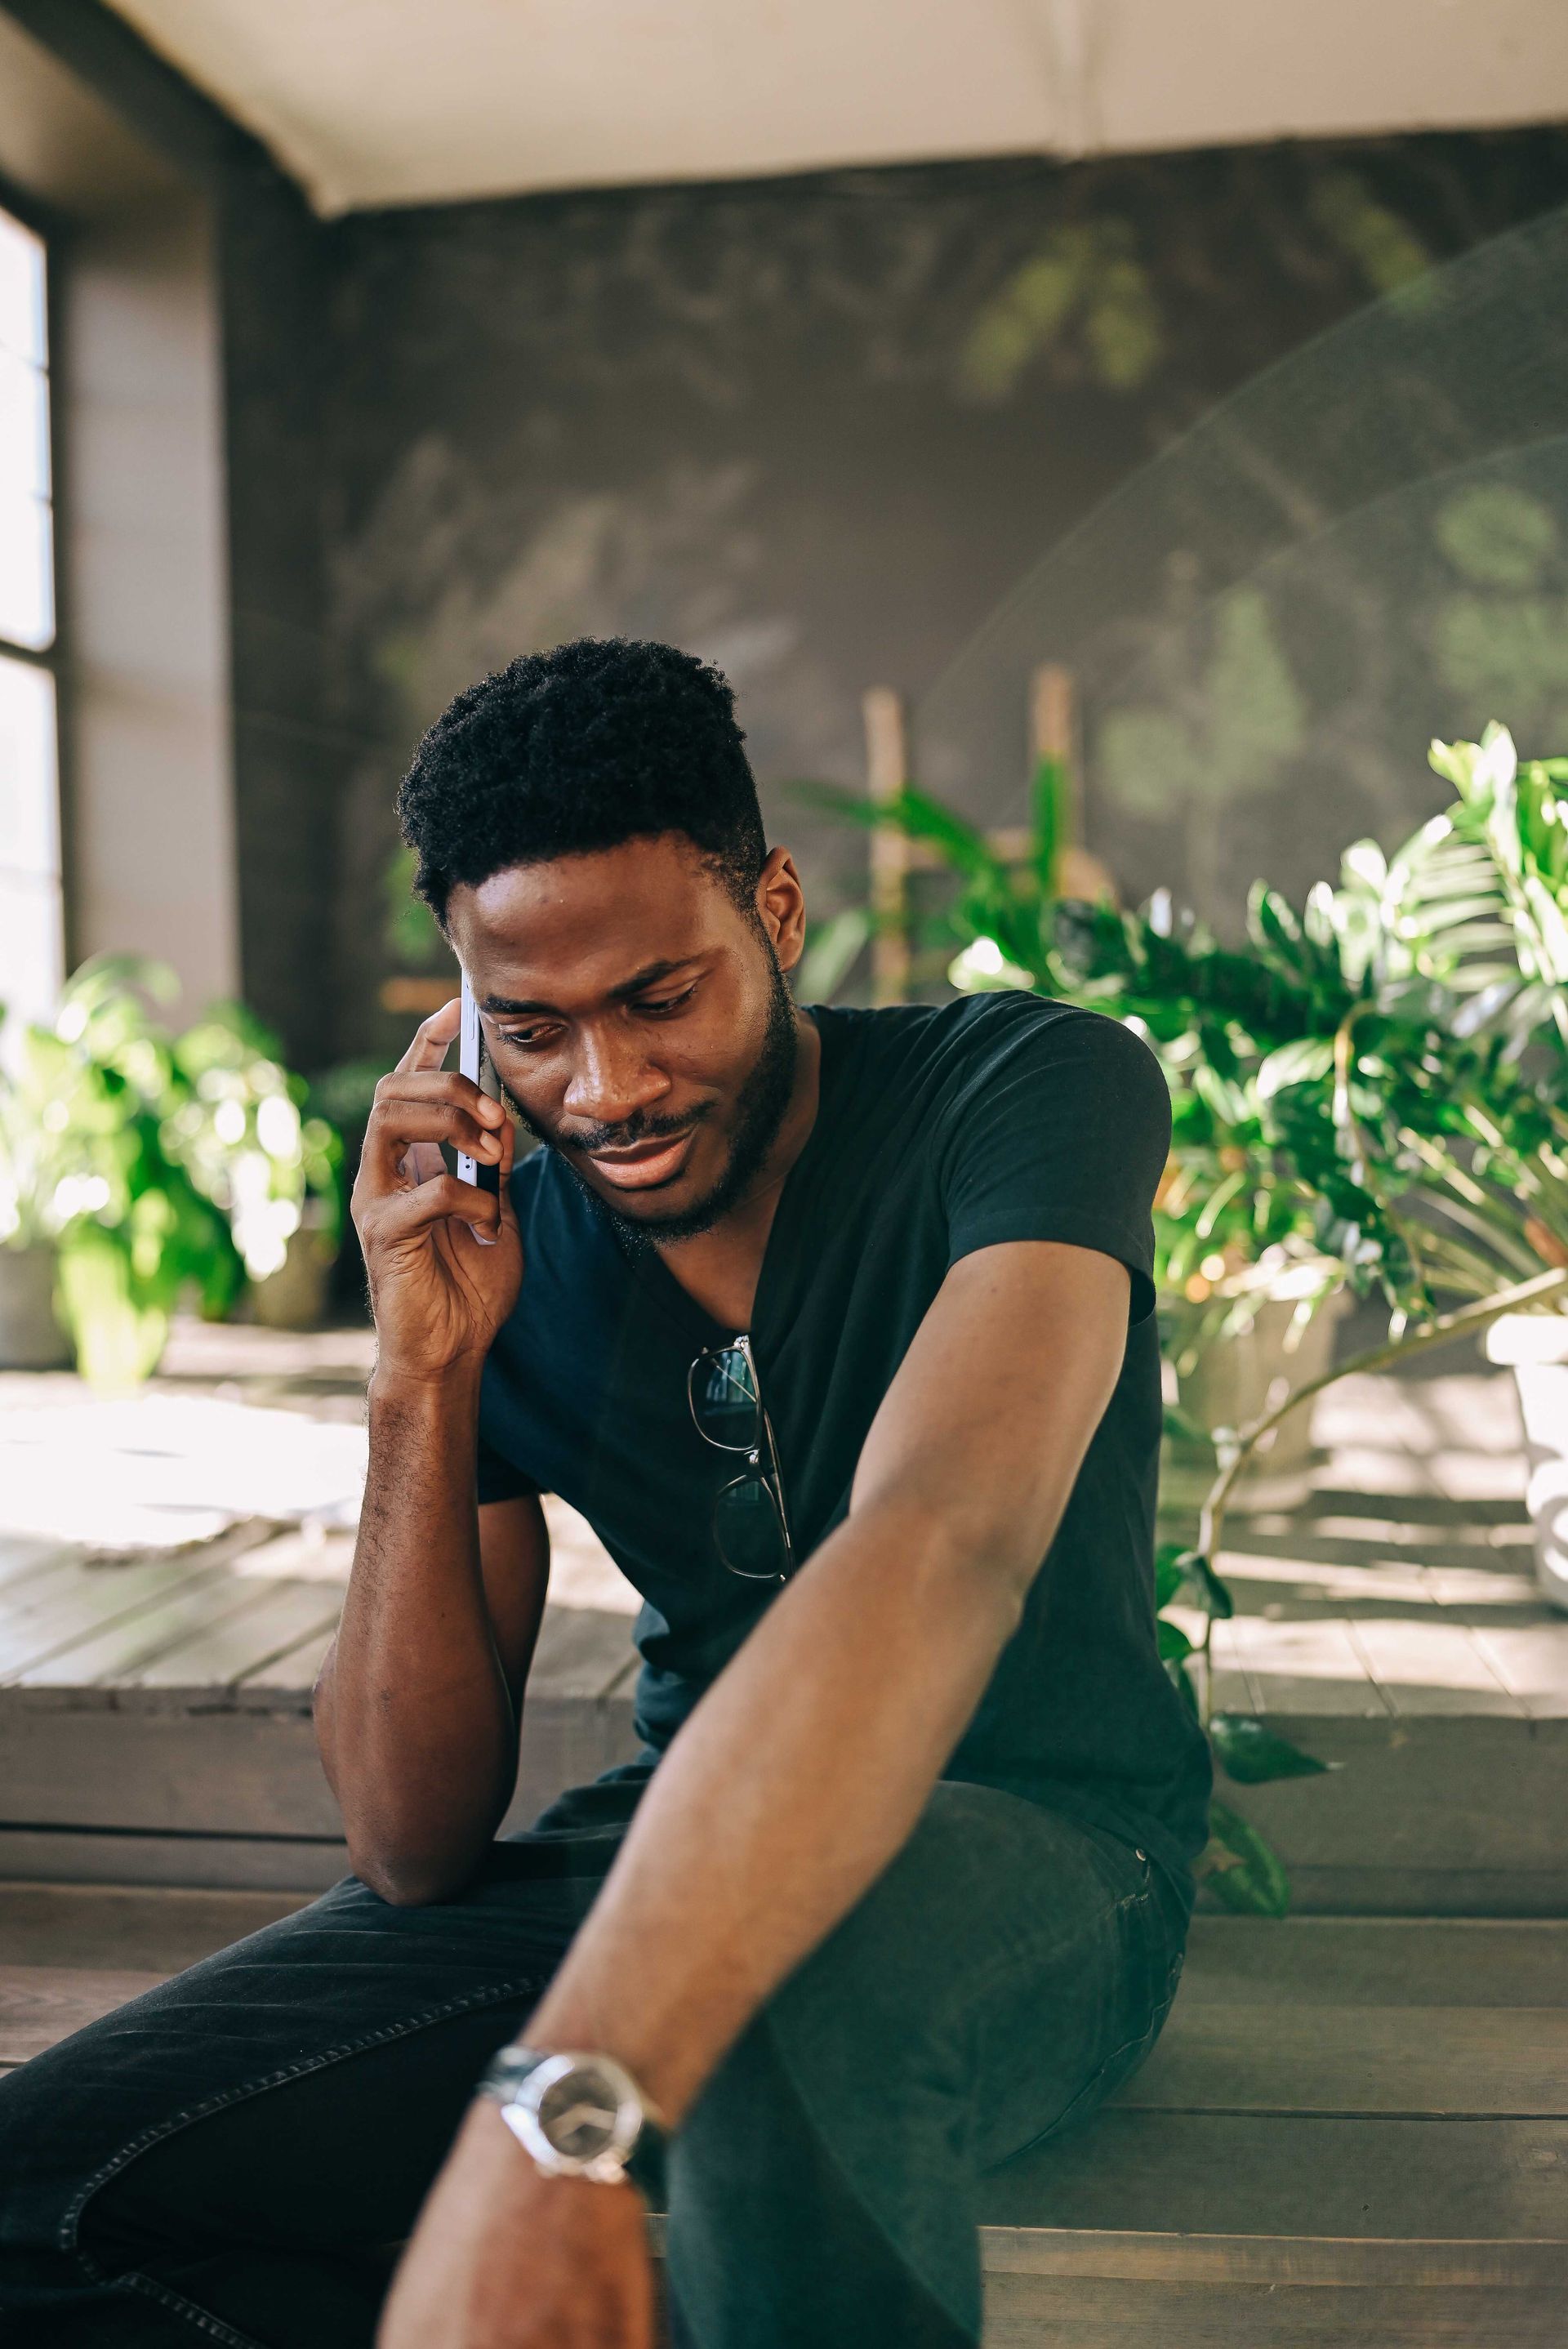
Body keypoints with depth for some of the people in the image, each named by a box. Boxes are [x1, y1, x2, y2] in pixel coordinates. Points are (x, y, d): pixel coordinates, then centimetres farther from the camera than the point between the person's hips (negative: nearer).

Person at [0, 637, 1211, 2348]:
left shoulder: (1029, 1088, -15)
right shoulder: (499, 1248, -3)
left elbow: (938, 1551, -36)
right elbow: (416, 1853, -5)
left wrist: (572, 2107, -49)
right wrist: (423, 1377, -18)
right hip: (671, 1835, 4)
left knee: (752, 2028, -41)